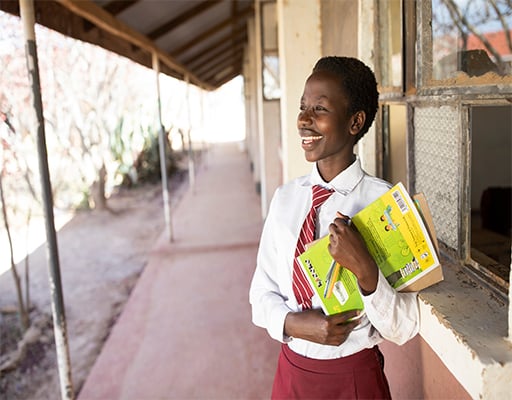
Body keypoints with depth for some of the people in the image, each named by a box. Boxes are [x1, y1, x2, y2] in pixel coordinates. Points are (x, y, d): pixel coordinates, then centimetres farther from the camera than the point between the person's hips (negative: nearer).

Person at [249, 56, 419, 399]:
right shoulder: (285, 197, -4)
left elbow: (405, 329, -15)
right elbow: (262, 292, 2)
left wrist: (365, 269, -31)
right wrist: (293, 323, -17)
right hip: (291, 372, 4)